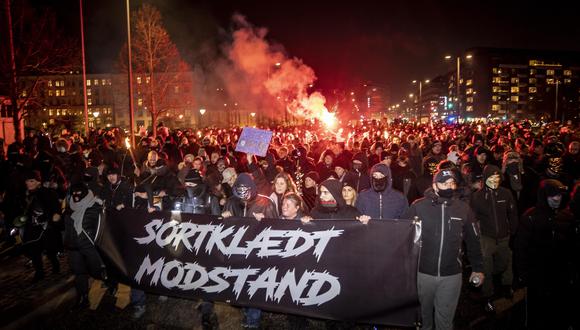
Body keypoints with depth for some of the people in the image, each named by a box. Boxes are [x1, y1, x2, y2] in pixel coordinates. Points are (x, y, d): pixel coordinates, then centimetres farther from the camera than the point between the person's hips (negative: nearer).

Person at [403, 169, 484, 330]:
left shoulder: (463, 208, 0)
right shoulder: (418, 206, -7)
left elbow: (473, 240, 8)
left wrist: (478, 268, 10)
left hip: (451, 274, 1)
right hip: (422, 272, 0)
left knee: (445, 317, 9)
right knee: (424, 311, 19)